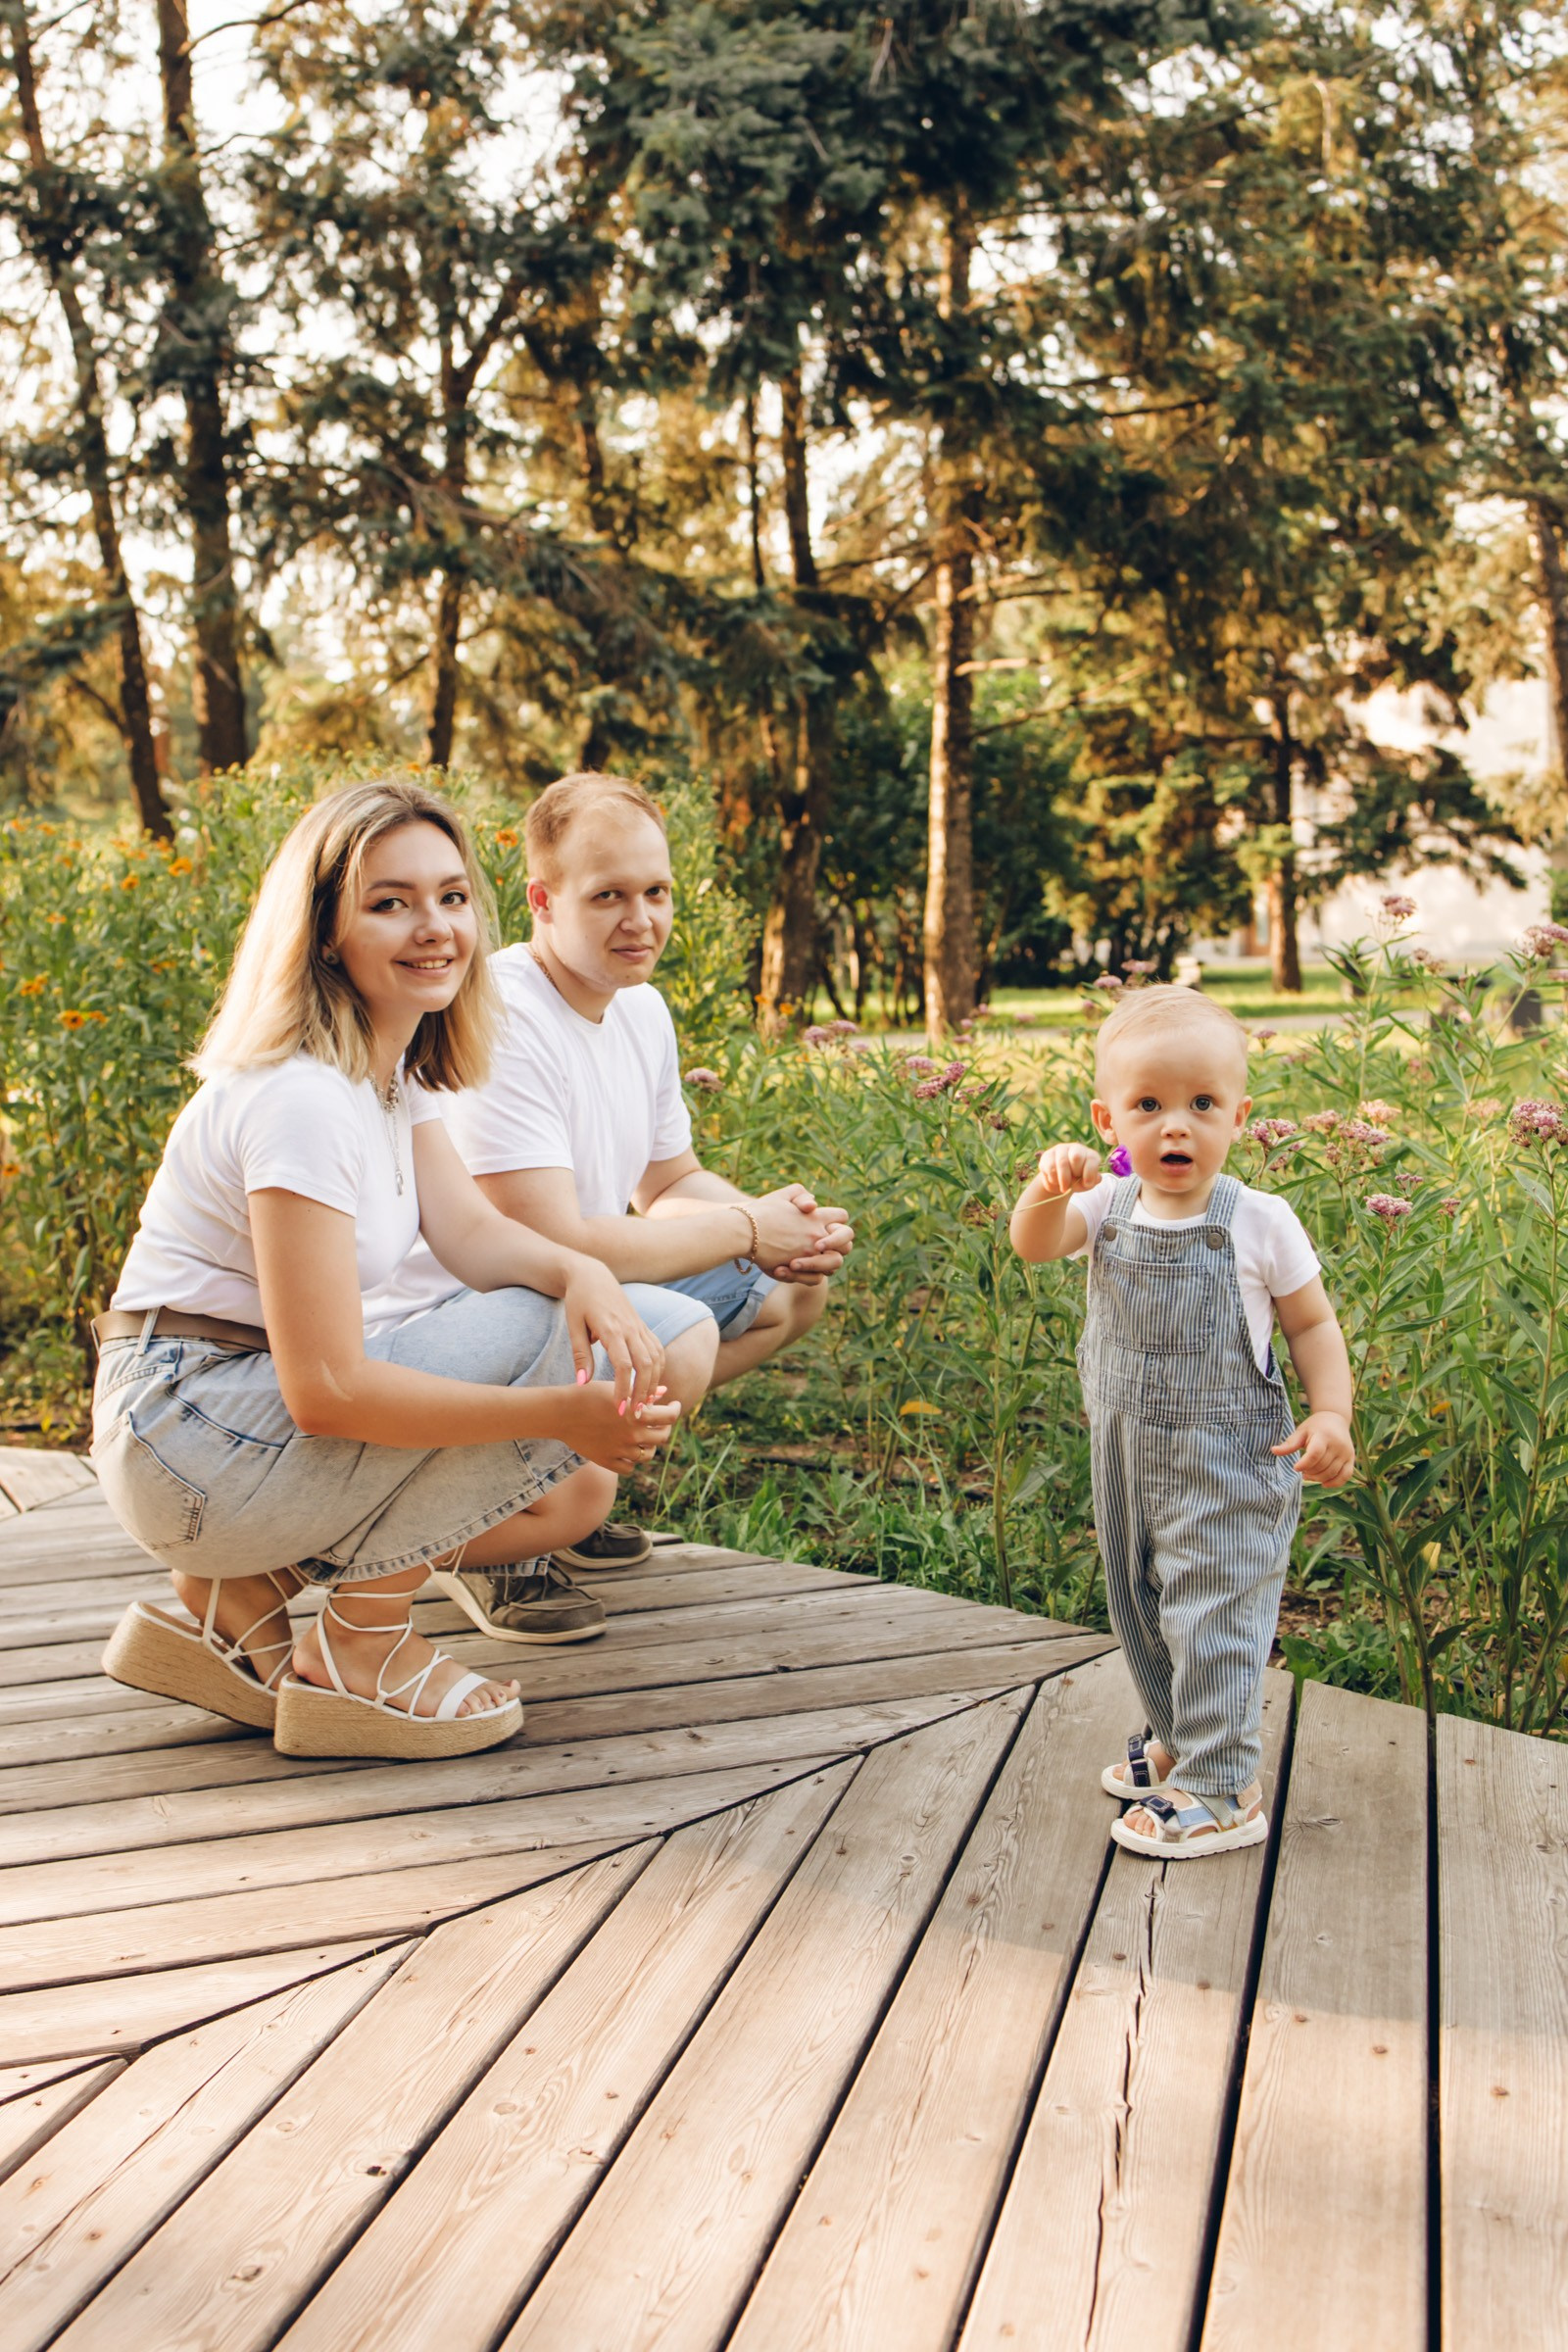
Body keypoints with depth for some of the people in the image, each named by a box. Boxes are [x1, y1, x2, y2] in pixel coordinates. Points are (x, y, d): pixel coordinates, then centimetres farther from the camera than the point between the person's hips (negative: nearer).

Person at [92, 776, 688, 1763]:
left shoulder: (397, 1069, 7)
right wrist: (562, 1412, -29)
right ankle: (362, 1649, -8)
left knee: (576, 1493, 3)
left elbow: (474, 1231, -4)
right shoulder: (302, 1098, -24)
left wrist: (582, 1271, -26)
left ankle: (236, 1598, 6)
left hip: (262, 1411, 9)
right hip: (189, 1439, -9)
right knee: (530, 1332, -20)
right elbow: (326, 1388, -27)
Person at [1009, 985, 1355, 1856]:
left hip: (1228, 1467, -5)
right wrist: (1049, 1191, -41)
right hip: (1128, 1459, 5)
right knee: (1142, 1611, 19)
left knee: (1212, 1618, -3)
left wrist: (1331, 1414, -16)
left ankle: (1222, 1793, 8)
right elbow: (1034, 1246, -20)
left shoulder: (1260, 1222, -12)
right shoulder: (1108, 1206, -4)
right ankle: (1179, 1741, 40)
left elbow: (1312, 1325, -3)